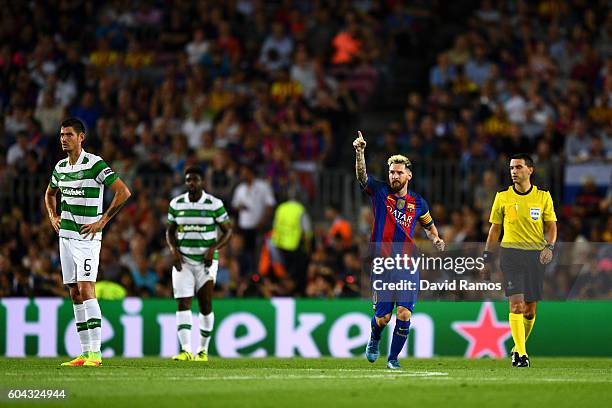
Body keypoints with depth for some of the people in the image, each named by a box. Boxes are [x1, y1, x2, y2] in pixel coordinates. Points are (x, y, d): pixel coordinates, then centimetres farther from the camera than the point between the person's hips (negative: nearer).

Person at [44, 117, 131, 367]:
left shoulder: (95, 164, -12)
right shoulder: (60, 167, 11)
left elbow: (123, 192, -15)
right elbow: (50, 193, 32)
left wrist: (103, 221, -15)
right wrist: (53, 217, 16)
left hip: (87, 236, -8)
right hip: (65, 235, 8)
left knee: (86, 290, -14)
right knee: (75, 294, 7)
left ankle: (95, 353, -15)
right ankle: (84, 353, 9)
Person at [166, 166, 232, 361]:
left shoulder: (214, 204, -3)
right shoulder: (176, 204, 5)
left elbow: (227, 230, 3)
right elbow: (170, 231, 14)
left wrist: (213, 249, -11)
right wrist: (174, 250, -4)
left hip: (206, 260, -2)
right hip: (183, 260, 2)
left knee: (205, 306, 0)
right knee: (183, 304, -11)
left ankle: (203, 350, 16)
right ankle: (185, 350, -18)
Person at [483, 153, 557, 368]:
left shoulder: (543, 196, 4)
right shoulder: (503, 197, 4)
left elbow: (551, 226, 8)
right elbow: (495, 229, 11)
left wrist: (549, 246, -10)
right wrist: (487, 256, 6)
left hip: (535, 254, 1)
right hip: (510, 253, -1)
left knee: (530, 309, 6)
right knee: (516, 303, -15)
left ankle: (518, 347, 26)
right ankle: (521, 353, -16)